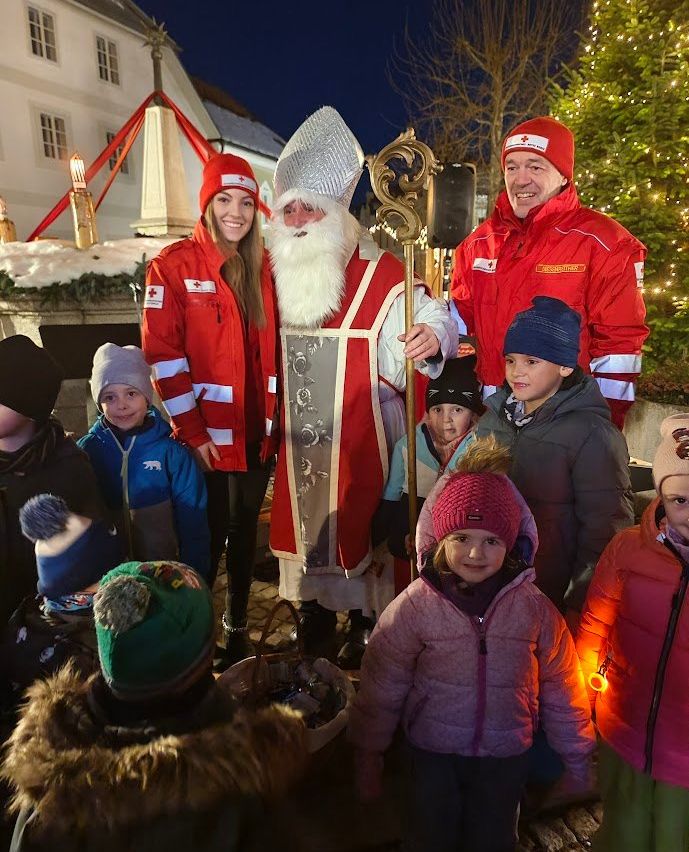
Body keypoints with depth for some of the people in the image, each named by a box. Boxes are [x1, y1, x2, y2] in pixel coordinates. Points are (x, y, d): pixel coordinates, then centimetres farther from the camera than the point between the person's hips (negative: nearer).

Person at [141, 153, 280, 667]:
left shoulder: (262, 268, 10)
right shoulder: (175, 265, -5)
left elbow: (273, 349, 12)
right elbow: (163, 354, -11)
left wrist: (276, 417, 5)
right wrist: (191, 430, -14)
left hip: (258, 431, 5)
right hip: (208, 434, -4)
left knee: (245, 531, 16)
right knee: (209, 537, 6)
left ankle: (238, 626, 36)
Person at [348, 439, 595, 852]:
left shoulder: (534, 607, -12)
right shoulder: (415, 605, -18)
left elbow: (561, 690, -1)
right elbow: (382, 688, -10)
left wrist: (577, 756, 7)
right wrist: (369, 754, -2)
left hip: (506, 757, 2)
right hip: (434, 754, -1)